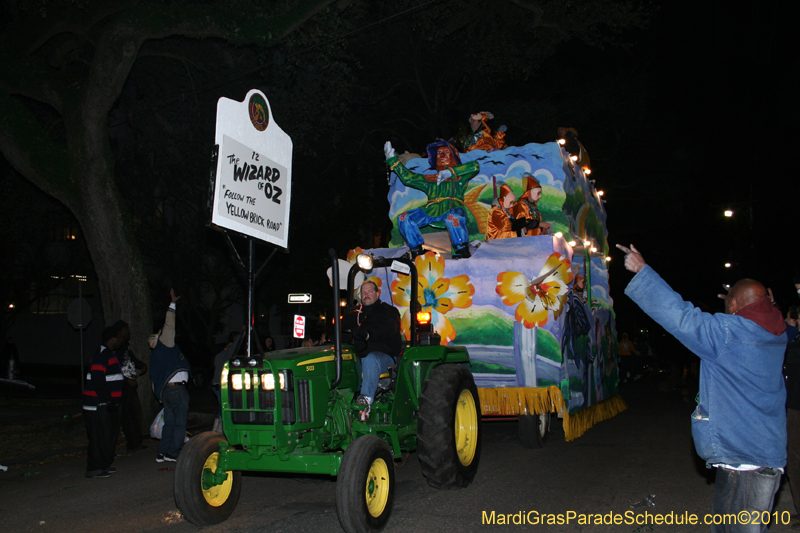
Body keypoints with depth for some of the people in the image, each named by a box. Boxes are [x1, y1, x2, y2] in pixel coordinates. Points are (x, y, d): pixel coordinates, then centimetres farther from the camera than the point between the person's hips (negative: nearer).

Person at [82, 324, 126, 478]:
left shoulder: (109, 354, 17)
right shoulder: (102, 355, -17)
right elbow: (97, 380, -25)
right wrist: (108, 399, -23)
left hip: (107, 404, 11)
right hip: (98, 406, -11)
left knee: (110, 434, 15)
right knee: (99, 436, -6)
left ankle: (103, 465, 25)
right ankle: (94, 468, 2)